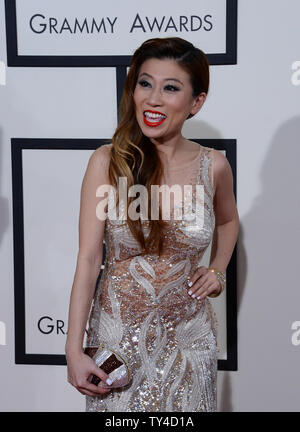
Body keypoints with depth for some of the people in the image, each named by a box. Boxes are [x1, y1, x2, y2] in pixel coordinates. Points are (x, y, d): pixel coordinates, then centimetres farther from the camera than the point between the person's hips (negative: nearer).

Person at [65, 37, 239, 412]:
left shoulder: (213, 166, -6)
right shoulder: (107, 162, -12)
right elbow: (88, 259, -14)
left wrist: (217, 271, 1)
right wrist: (74, 351, -16)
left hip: (187, 335, 2)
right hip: (119, 331, -2)